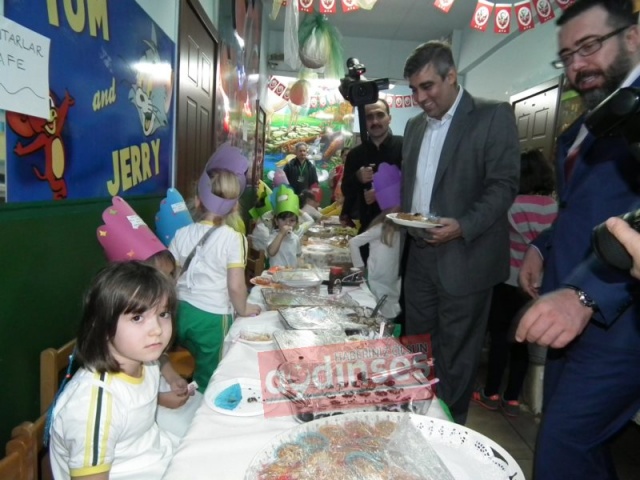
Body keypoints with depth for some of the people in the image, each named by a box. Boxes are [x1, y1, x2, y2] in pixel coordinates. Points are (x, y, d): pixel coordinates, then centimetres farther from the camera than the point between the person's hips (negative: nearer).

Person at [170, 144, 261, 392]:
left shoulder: (182, 234, -2)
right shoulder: (233, 239, -16)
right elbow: (235, 286, -18)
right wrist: (242, 310, 2)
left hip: (182, 311, 5)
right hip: (213, 317, -4)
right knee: (207, 379, 14)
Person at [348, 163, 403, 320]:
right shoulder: (380, 227, -13)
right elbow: (353, 242, -9)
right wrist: (360, 268, -6)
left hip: (394, 285, 5)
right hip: (377, 284, -5)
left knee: (392, 318, 10)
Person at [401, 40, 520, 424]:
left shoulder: (494, 116, -5)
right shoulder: (416, 126, 15)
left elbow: (504, 185, -11)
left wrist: (464, 226, -23)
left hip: (463, 257, -6)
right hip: (420, 255, 6)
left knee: (456, 356, 6)